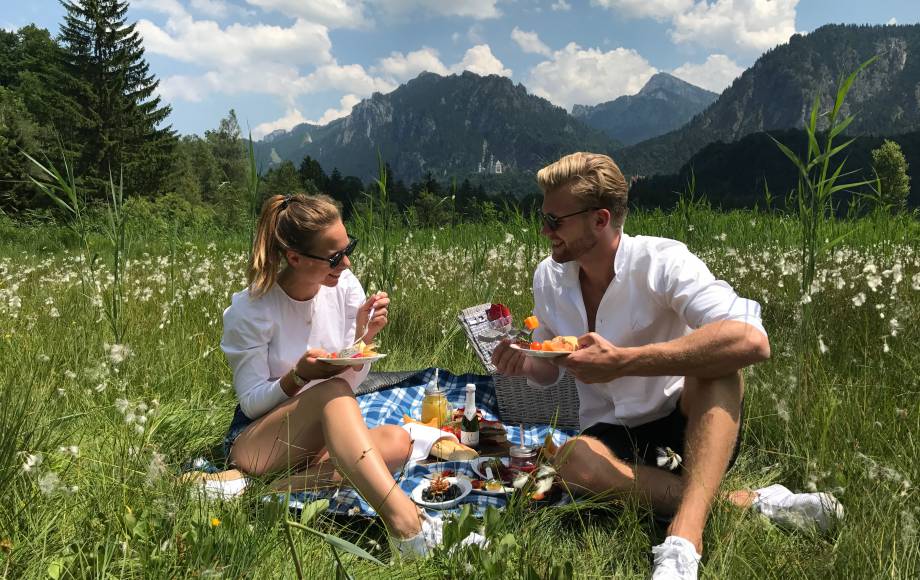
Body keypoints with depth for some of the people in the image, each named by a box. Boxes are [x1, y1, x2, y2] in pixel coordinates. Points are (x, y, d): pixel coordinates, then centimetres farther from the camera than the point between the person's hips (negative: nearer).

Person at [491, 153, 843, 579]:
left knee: (715, 355, -34)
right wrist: (524, 365, -11)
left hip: (692, 431, -3)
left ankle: (684, 539, -43)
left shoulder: (661, 262, -18)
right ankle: (748, 503, -22)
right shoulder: (548, 278, -1)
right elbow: (551, 371, 13)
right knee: (572, 459, -32)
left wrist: (622, 361, -37)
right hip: (616, 439, 4)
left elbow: (751, 341, -36)